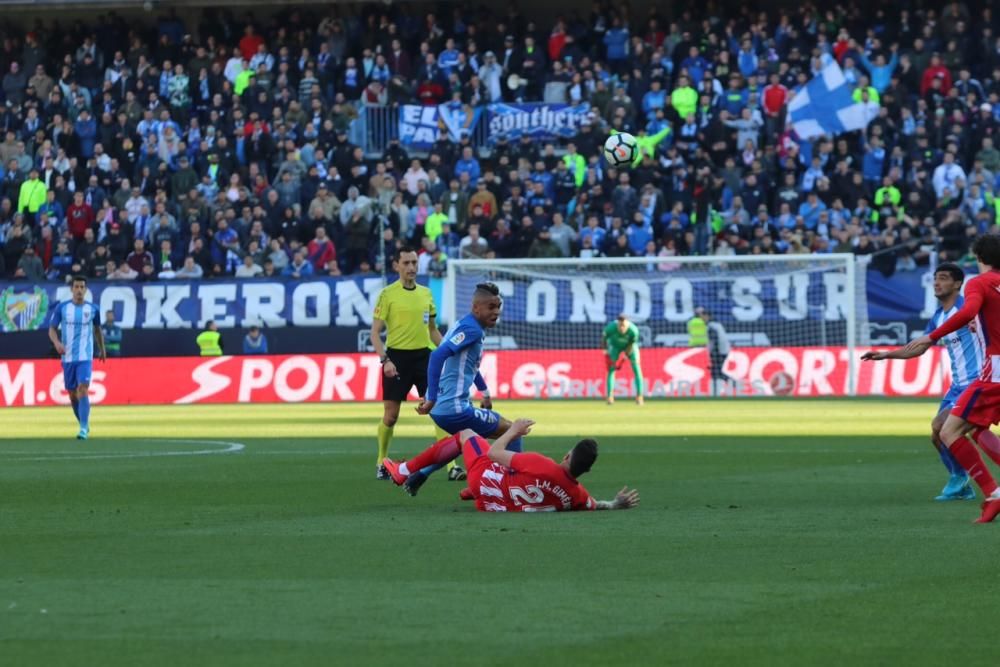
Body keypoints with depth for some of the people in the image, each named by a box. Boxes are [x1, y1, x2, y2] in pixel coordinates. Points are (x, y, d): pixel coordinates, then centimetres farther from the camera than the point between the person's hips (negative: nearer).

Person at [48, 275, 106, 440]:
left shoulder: (93, 309, 1)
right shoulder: (62, 308, 0)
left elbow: (97, 329, 17)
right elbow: (52, 329, 3)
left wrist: (102, 349, 24)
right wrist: (57, 342, -17)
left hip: (85, 357, -2)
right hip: (68, 357, 2)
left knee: (83, 390, -18)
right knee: (72, 394, 9)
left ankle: (84, 429, -21)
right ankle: (84, 425, 30)